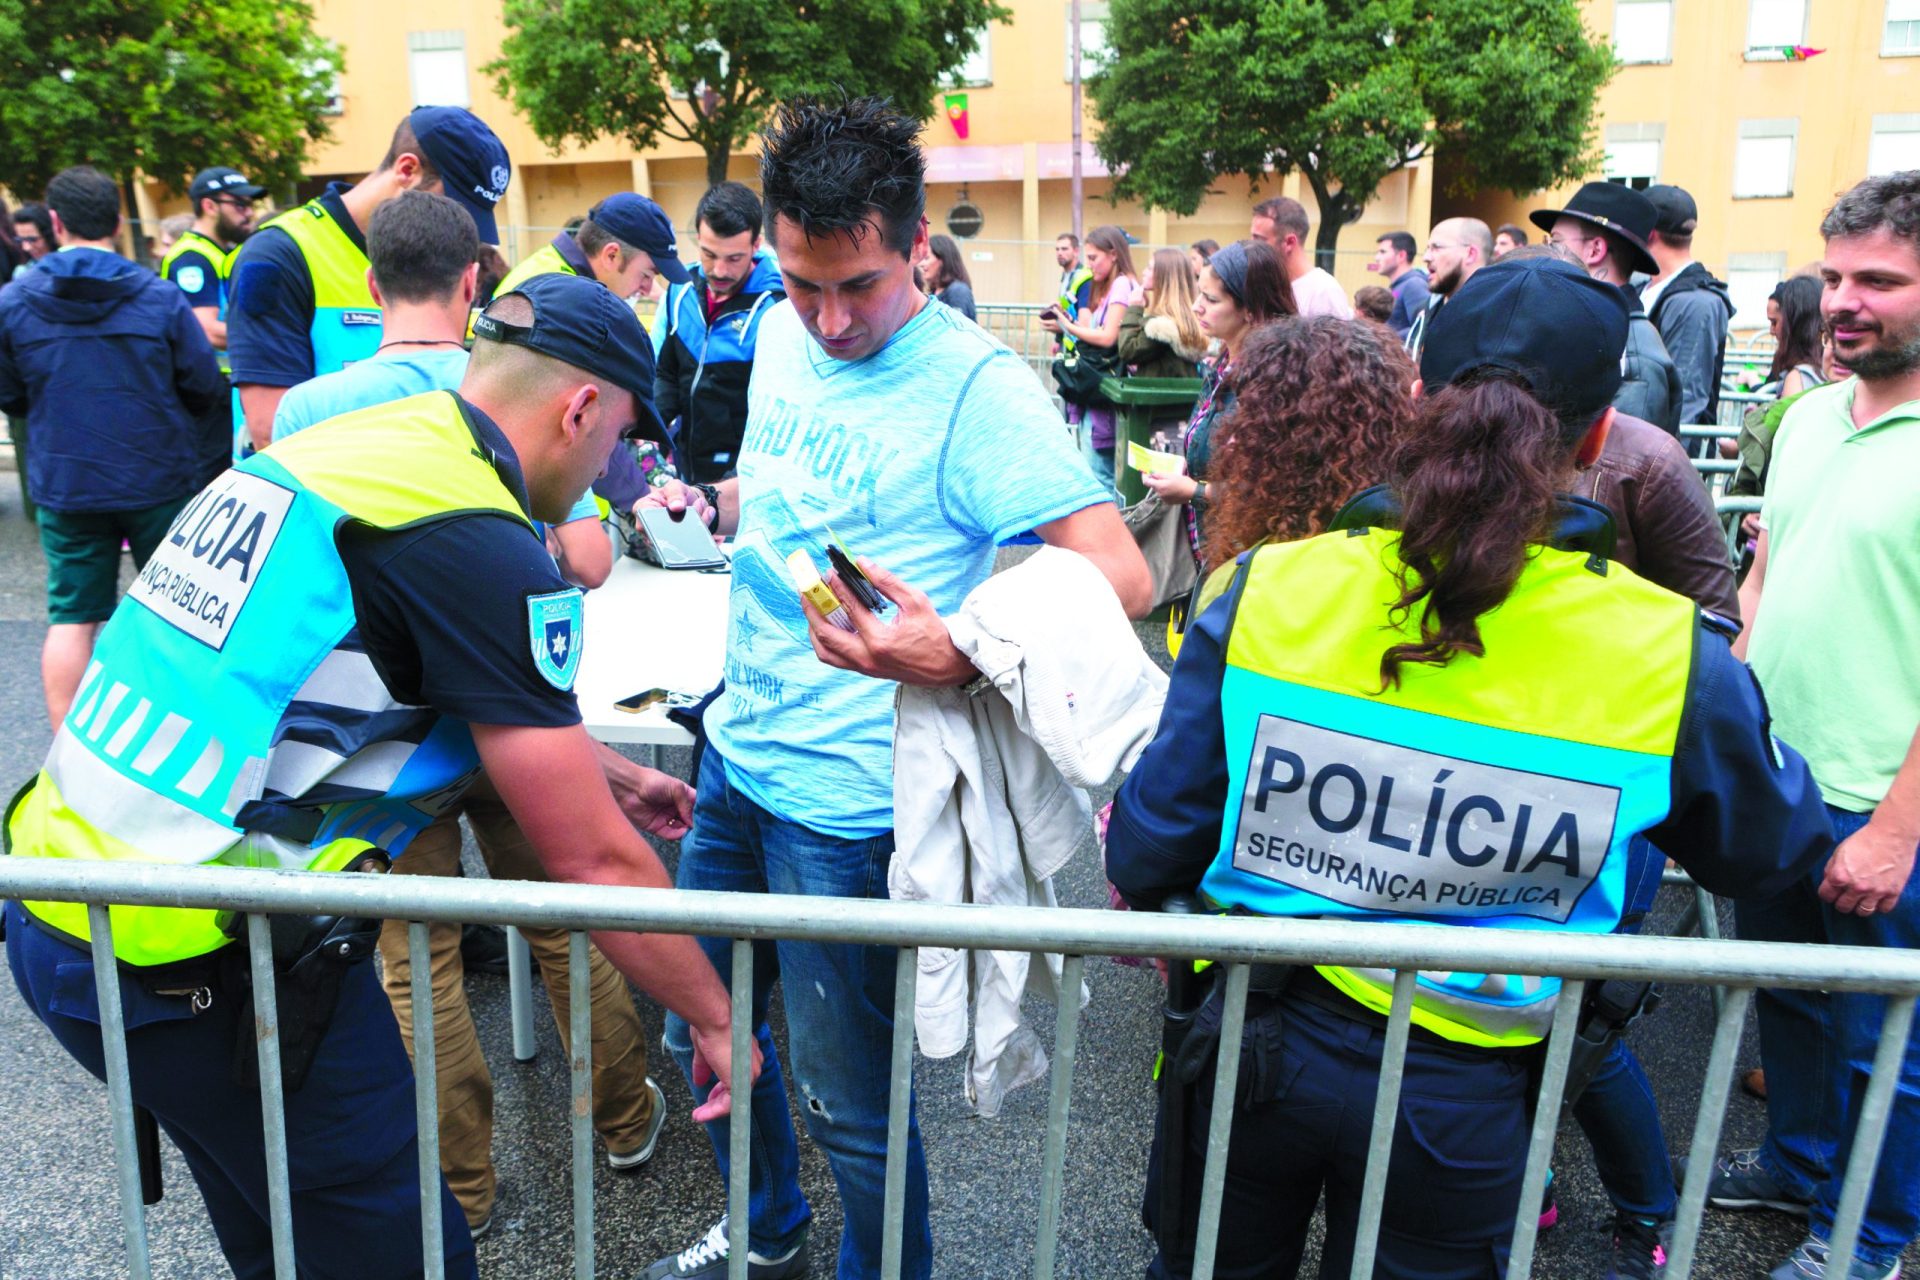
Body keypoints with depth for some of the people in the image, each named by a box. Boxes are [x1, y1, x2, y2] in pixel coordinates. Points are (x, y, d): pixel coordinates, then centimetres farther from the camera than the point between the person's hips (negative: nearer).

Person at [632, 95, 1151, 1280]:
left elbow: (1121, 576, -28)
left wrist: (960, 651, -42)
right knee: (703, 1029, 24)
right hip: (740, 750, 8)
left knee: (848, 1102, 7)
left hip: (850, 796, -8)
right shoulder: (781, 337, 4)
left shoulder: (975, 384, -19)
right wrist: (703, 507, 5)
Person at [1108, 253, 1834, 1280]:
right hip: (1464, 1102, 0)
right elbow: (1776, 855, 4)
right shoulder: (1671, 662, -17)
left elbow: (1148, 854, -12)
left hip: (1253, 1048, 1)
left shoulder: (1265, 592, -18)